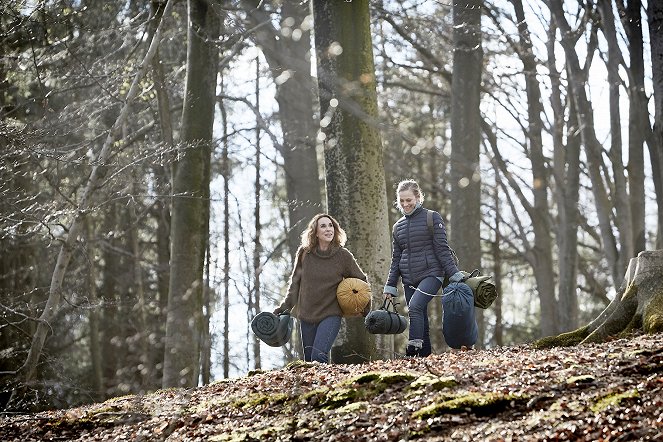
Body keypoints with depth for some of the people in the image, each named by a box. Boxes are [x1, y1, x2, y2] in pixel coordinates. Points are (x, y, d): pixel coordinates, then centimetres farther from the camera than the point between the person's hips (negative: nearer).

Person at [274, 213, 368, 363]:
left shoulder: (343, 255, -6)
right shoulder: (304, 253, -2)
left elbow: (361, 281, 7)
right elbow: (295, 282, 11)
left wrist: (367, 311, 5)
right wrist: (285, 307, 10)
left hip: (331, 315, -3)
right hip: (306, 315, 3)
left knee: (319, 357, -22)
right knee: (309, 361, 9)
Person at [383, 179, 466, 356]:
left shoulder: (432, 218, 0)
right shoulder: (398, 226, 14)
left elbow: (442, 249, -4)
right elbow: (396, 259, 18)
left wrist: (454, 275, -10)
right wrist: (390, 286, 14)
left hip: (431, 274, -5)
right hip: (409, 280, 5)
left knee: (415, 305, -27)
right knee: (420, 320, 3)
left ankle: (413, 349, -31)